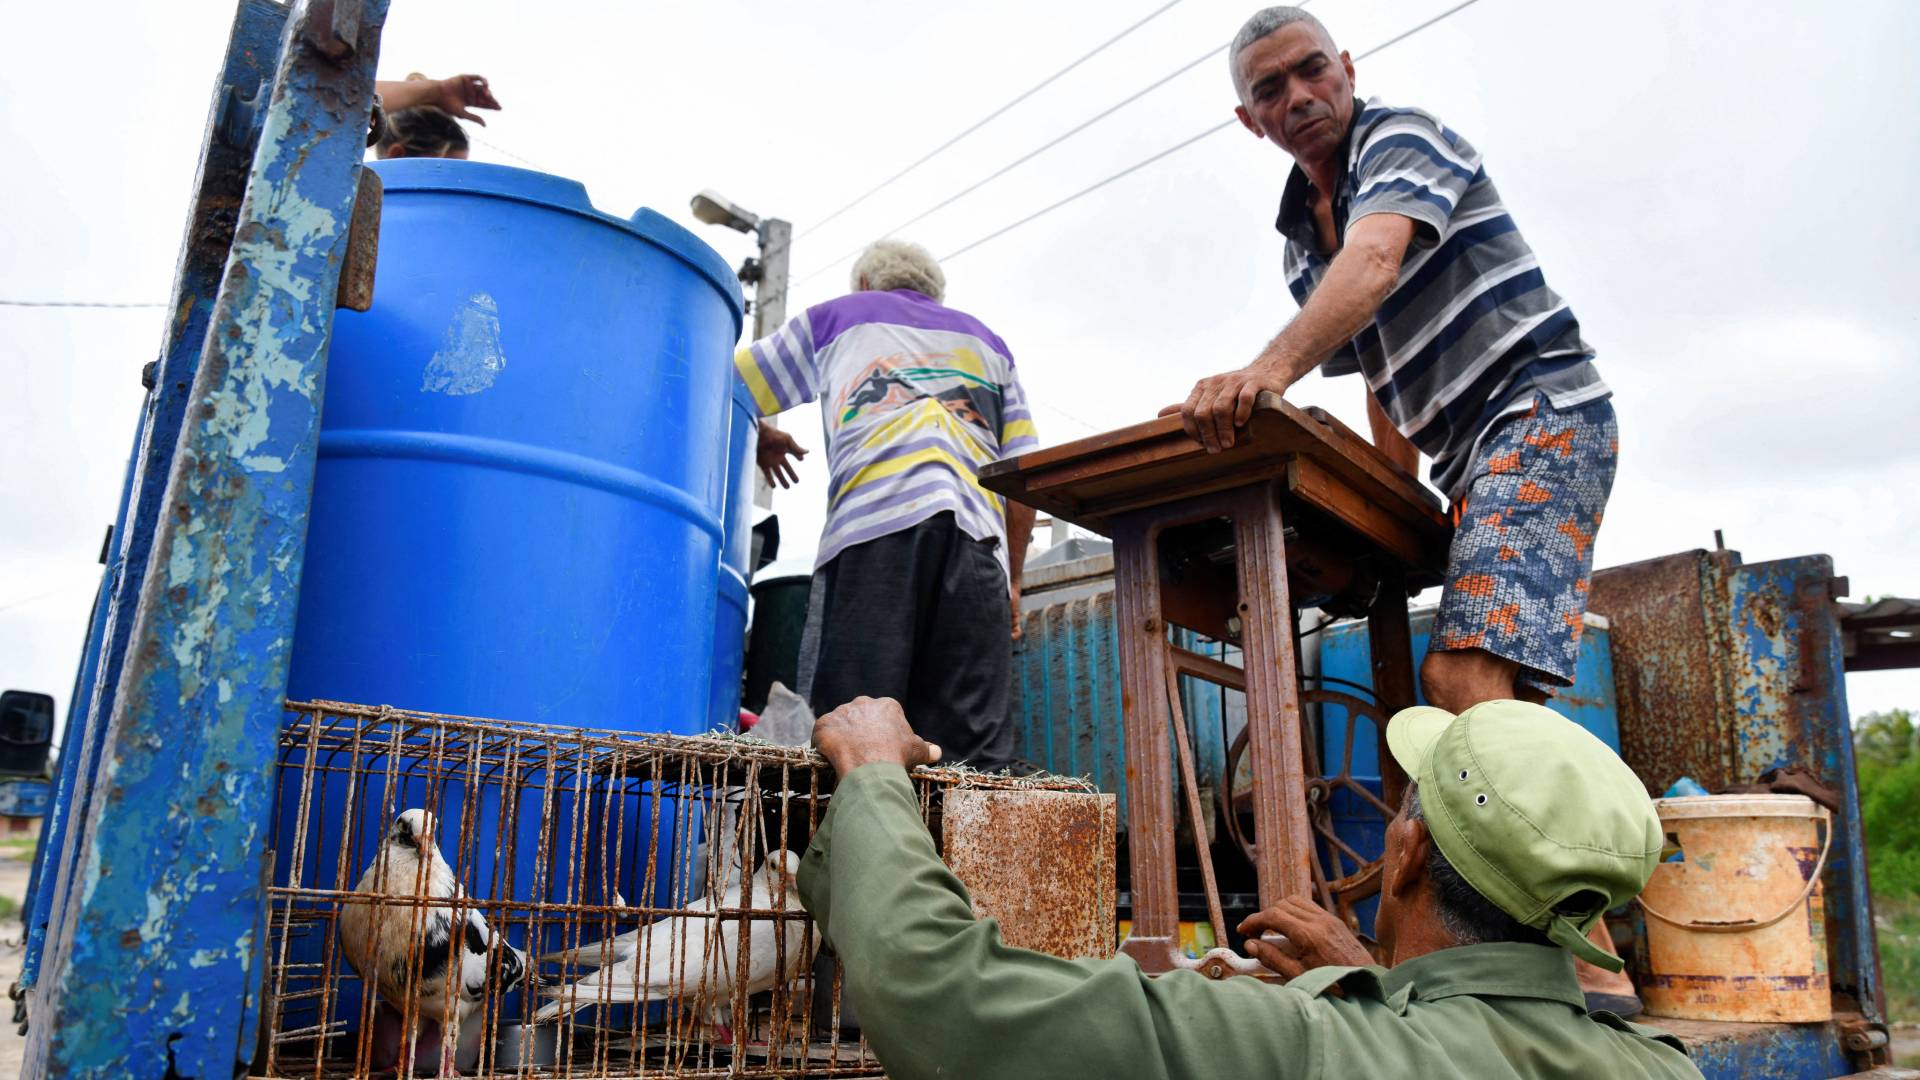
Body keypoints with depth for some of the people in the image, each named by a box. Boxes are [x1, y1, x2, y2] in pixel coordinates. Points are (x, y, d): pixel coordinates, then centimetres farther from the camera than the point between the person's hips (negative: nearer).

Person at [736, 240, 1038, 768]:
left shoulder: (833, 316, 28)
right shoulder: (986, 338, 33)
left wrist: (762, 439, 49)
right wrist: (1012, 578, 26)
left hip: (872, 525, -2)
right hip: (977, 530, 2)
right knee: (976, 745, -5)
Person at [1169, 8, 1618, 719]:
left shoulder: (1400, 136, -5)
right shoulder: (1301, 250, 18)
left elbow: (1374, 261, -27)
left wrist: (1271, 368, -44)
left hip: (1540, 405, -9)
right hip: (1470, 454, 9)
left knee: (1462, 675, -26)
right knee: (1472, 691, 7)